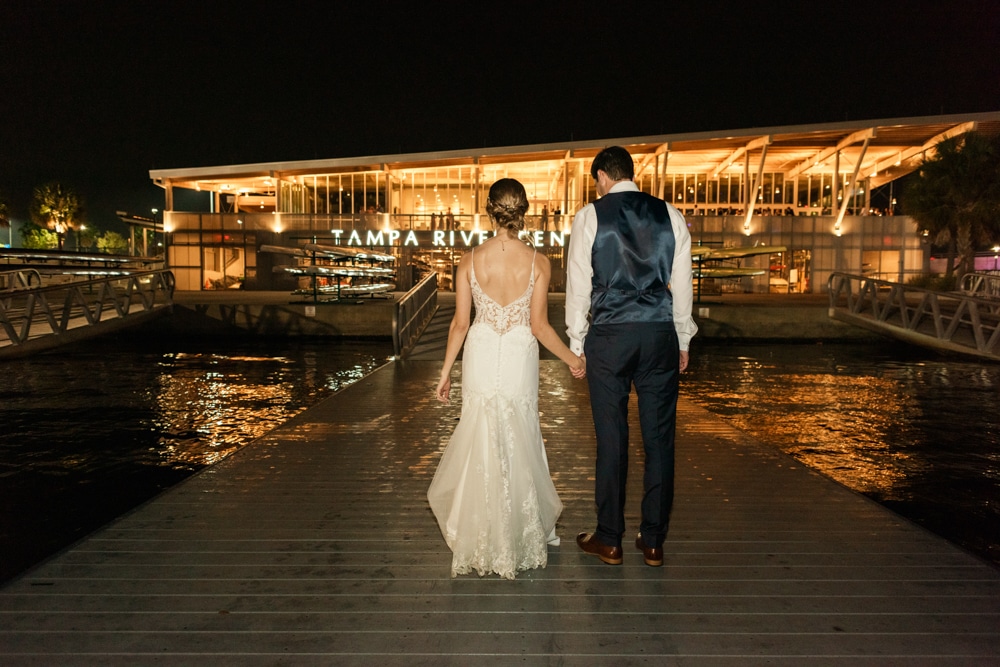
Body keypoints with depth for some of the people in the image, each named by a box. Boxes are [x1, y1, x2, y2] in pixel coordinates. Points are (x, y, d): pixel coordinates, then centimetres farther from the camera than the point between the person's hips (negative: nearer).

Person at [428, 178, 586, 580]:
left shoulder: (470, 260, -8)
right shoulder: (538, 263, -10)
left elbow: (460, 324, -4)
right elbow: (539, 326, -8)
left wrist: (446, 373, 6)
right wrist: (573, 360, 7)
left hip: (480, 357, 1)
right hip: (520, 358, 0)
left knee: (480, 444, 12)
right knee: (517, 445, 14)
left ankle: (480, 538, 24)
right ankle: (516, 538, 29)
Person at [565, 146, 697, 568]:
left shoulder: (590, 216, 0)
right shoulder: (669, 214, 6)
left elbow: (578, 285, 0)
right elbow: (682, 283, 8)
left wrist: (577, 342, 8)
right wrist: (683, 340, 16)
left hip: (608, 335, -2)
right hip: (660, 334, 2)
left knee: (611, 438, 5)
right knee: (659, 438, 9)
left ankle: (609, 540, 17)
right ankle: (653, 541, 19)